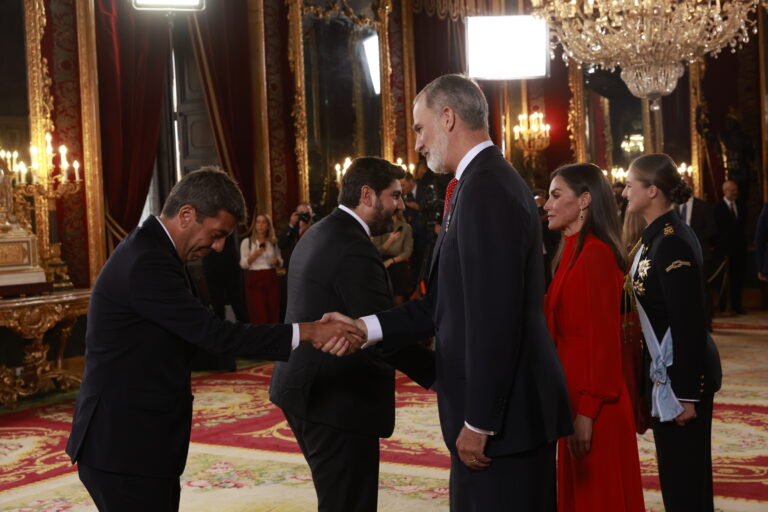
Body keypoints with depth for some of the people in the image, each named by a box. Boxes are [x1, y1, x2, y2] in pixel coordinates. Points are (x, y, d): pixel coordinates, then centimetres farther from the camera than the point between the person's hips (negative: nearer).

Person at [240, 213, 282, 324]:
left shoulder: (274, 242, 10)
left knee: (273, 313, 2)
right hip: (254, 280, -3)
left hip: (271, 279, 3)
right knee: (259, 315, -7)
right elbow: (243, 264, -5)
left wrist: (276, 261, -6)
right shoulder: (246, 242, 1)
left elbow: (280, 263, 16)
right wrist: (255, 254, -18)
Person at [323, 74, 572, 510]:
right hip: (500, 406, 10)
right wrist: (368, 327, 5)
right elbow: (451, 302, 12)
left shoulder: (486, 188, -18)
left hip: (504, 411, -10)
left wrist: (479, 423, -19)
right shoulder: (487, 181, 13)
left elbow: (494, 317, -23)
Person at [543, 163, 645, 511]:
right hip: (576, 395, 9)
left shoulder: (595, 253, -16)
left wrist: (587, 411, -20)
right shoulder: (573, 251, 12)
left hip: (592, 405, -9)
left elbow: (602, 338, -20)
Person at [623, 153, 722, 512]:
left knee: (683, 476, 2)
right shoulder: (660, 236, 8)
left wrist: (685, 394, -20)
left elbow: (690, 324, -22)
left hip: (682, 374, -9)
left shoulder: (672, 244, -21)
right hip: (668, 370, 9)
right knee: (679, 470, 18)